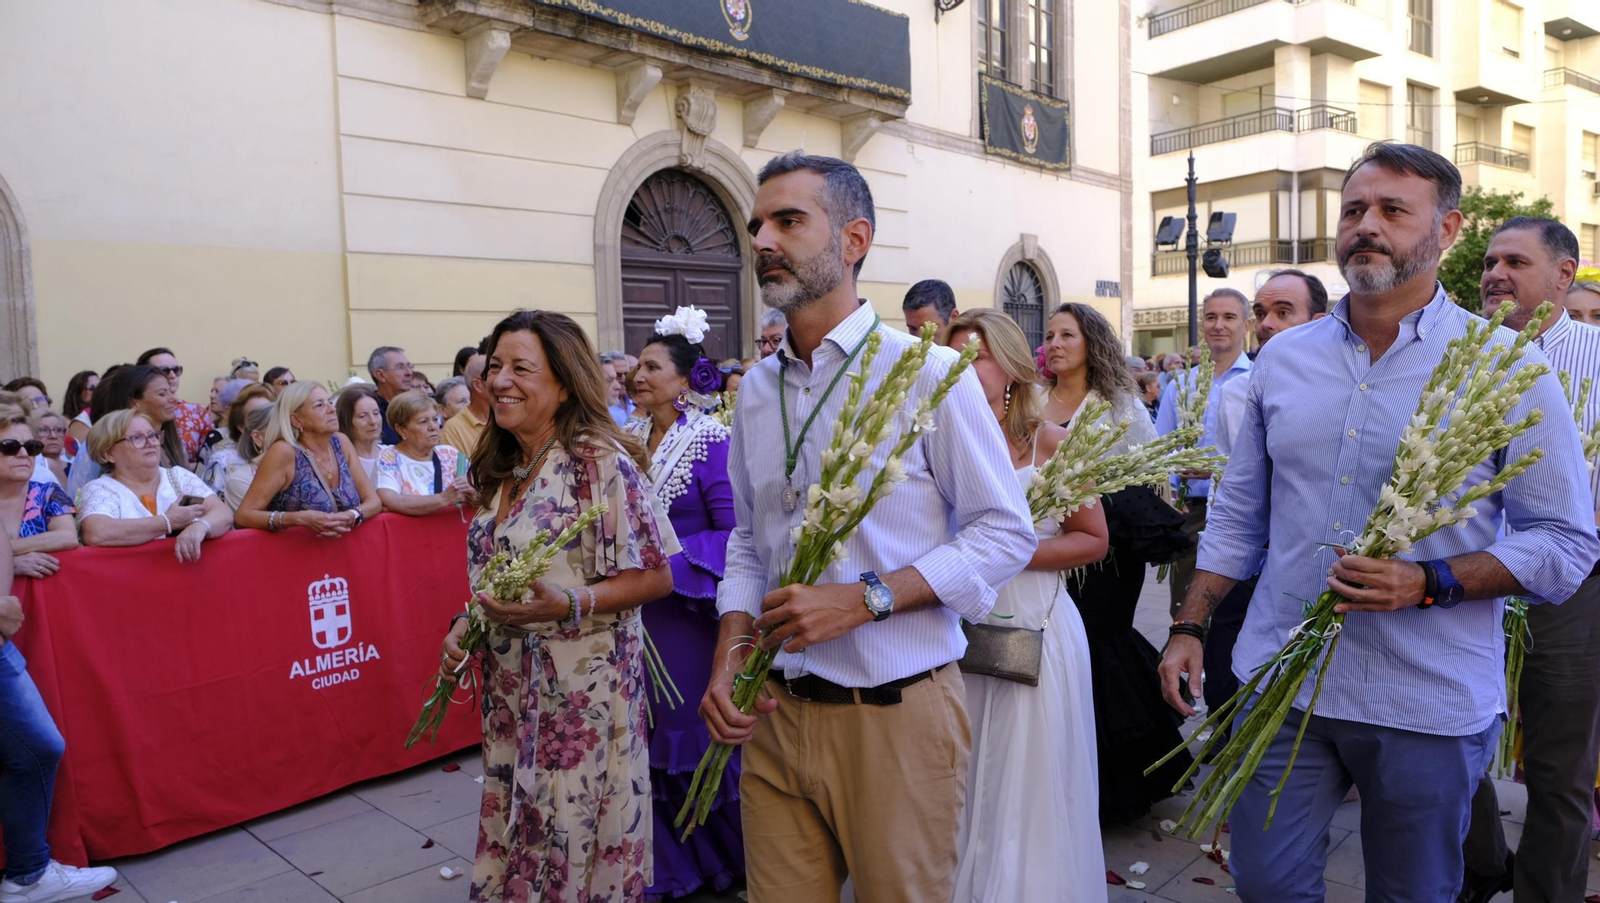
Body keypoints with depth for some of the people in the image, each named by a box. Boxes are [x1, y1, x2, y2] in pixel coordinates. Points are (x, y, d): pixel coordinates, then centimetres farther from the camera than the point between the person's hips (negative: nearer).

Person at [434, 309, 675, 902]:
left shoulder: (600, 460, -15)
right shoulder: (503, 470, 8)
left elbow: (656, 577, -14)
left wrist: (569, 604, -26)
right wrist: (466, 627, 3)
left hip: (582, 685, -7)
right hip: (509, 685, 7)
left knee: (573, 842, 4)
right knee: (514, 838, 16)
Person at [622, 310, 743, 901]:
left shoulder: (712, 443, -12)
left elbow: (734, 533, -16)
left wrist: (666, 562, -20)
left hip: (688, 613, -5)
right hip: (634, 612, 6)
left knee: (696, 739, 8)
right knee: (647, 741, 12)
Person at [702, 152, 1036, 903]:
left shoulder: (928, 372, -10)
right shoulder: (755, 391, 8)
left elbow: (1006, 531, -9)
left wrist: (865, 598, -19)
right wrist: (728, 657, -1)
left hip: (897, 713, -4)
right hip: (774, 715, 5)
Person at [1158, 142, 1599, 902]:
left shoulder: (1505, 364, -5)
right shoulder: (1282, 359, 6)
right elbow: (1238, 516, 11)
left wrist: (1431, 582, -21)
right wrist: (1188, 627, 5)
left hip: (1430, 703, -2)